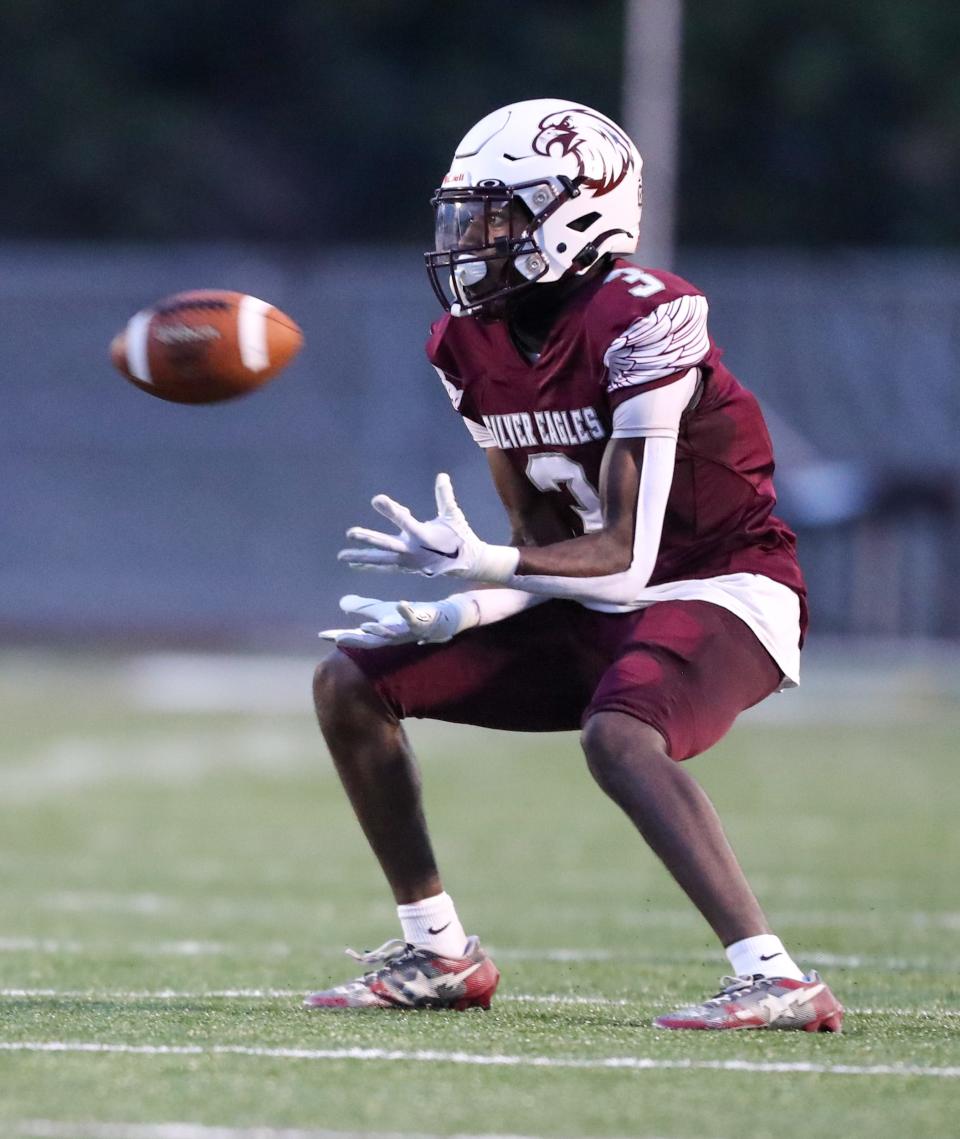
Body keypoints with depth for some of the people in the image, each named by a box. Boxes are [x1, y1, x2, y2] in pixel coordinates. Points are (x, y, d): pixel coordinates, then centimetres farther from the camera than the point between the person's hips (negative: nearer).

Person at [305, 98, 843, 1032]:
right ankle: (437, 954, 14)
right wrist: (447, 615, -14)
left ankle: (774, 982, -37)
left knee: (617, 736, -38)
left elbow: (625, 557, -25)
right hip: (595, 610, 9)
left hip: (719, 592, -9)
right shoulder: (471, 346, 0)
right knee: (349, 684, 5)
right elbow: (545, 544, 4)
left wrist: (475, 565, -39)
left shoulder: (639, 322, -24)